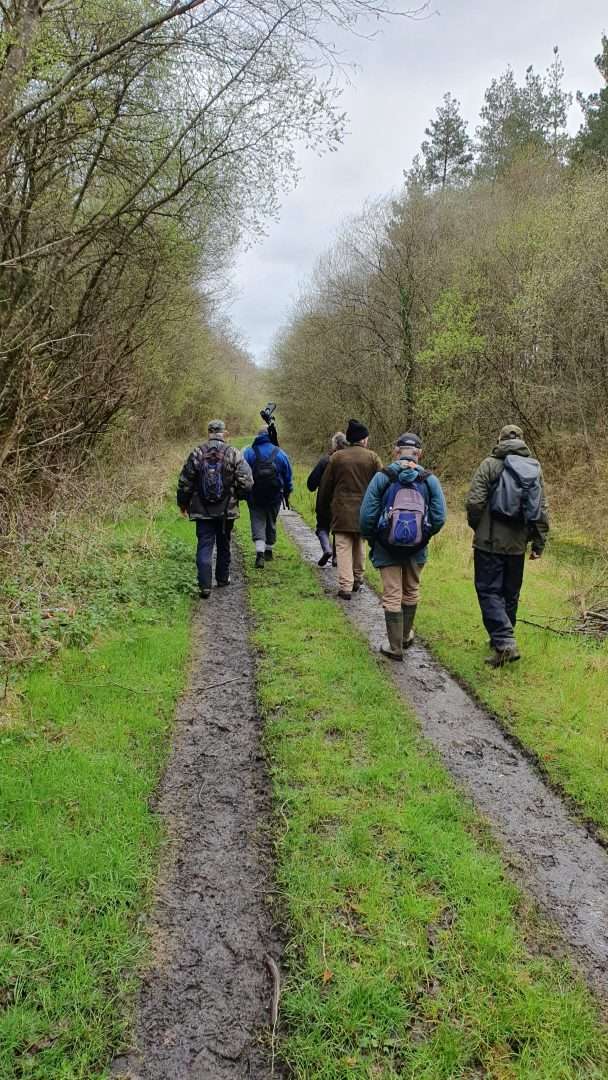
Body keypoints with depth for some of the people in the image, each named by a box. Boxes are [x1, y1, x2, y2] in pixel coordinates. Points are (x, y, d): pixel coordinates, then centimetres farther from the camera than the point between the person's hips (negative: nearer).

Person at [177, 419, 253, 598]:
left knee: (204, 547, 1)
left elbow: (184, 483, 0)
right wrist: (236, 496, 11)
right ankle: (222, 578, 31)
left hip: (202, 510, 0)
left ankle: (205, 586, -8)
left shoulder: (197, 454, -3)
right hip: (227, 510, 0)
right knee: (223, 545, 18)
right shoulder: (234, 454, -7)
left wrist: (183, 503, 15)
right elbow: (246, 483, -10)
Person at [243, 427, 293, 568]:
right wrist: (287, 495, 18)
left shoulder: (248, 452, -3)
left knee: (257, 524, 0)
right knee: (271, 523, 18)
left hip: (254, 497, -1)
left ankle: (260, 553, -18)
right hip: (274, 497, 2)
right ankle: (268, 551, 30)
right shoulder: (280, 453, 1)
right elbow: (288, 477, 7)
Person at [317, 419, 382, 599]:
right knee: (359, 545, 19)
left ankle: (345, 587, -8)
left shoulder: (336, 457, 1)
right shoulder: (372, 457, 0)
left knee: (343, 547, -1)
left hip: (341, 511, -1)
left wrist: (324, 510, 16)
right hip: (364, 512, 1)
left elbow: (325, 486, 6)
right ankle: (357, 579, 29)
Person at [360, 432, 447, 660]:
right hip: (417, 548, 2)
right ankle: (406, 635, 39)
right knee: (411, 591, 22)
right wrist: (425, 535, 12)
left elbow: (367, 514, -10)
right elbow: (440, 517, -7)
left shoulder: (382, 477, -9)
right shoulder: (430, 480, -4)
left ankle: (395, 647, 10)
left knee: (392, 596, 5)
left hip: (387, 547, -2)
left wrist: (370, 539, 9)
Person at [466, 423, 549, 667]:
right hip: (518, 544, 5)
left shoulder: (490, 464, -7)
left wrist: (476, 526, 7)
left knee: (489, 591, -1)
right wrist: (539, 544, 11)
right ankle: (502, 639, 26)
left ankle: (504, 642, -14)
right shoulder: (535, 468, 8)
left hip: (490, 541, -5)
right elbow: (541, 510, 6)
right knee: (510, 594, 15)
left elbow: (474, 501, -12)